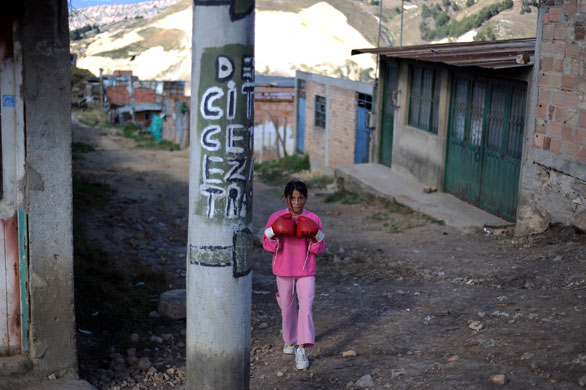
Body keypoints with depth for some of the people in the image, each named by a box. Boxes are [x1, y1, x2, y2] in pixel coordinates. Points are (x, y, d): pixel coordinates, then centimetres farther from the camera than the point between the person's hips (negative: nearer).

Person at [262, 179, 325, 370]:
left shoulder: (313, 220, -5)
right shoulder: (277, 218, -6)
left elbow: (320, 249, -2)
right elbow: (267, 245, -6)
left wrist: (314, 238, -21)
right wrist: (275, 235, -24)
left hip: (306, 272, -1)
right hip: (284, 271, 1)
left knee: (306, 306, -15)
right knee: (287, 308, 14)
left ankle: (302, 349, -17)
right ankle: (290, 340, 37)